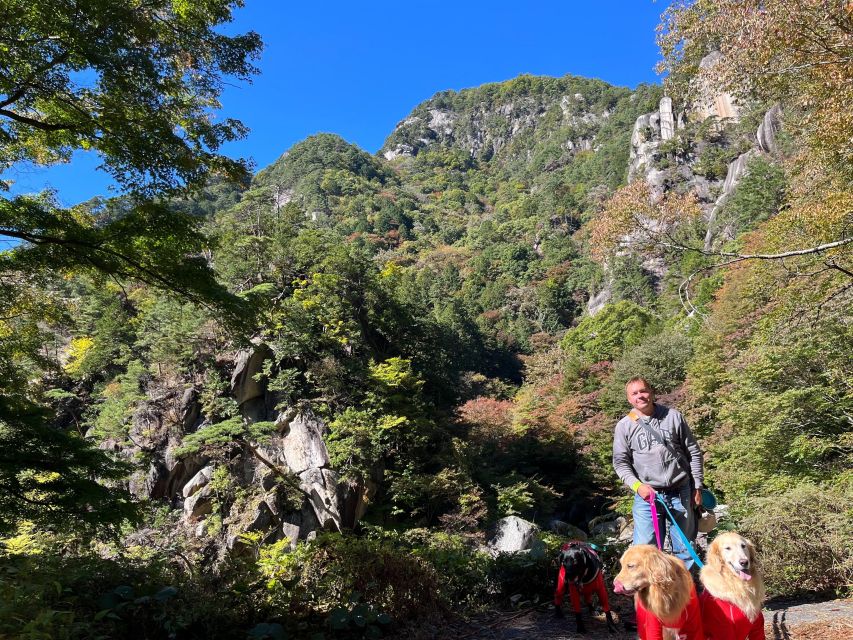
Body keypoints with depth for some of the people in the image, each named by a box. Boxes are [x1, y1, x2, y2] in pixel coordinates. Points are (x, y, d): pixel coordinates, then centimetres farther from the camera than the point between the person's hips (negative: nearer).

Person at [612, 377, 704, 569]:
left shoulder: (673, 416, 1)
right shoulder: (624, 426, -1)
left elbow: (694, 452, 7)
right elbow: (620, 462, 1)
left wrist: (697, 487, 5)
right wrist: (637, 485, -13)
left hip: (680, 493, 1)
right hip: (646, 496, -1)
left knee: (685, 547, 11)